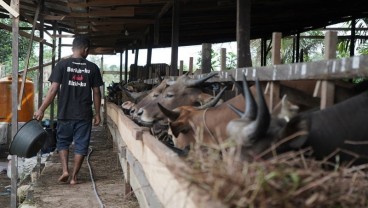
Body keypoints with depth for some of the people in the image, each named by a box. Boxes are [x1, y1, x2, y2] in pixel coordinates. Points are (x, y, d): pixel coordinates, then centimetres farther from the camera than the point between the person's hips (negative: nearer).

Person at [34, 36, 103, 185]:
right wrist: (97, 114, 10)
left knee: (62, 142, 18)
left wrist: (41, 109, -4)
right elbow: (96, 92, 1)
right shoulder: (92, 67, -1)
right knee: (81, 145, 10)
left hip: (65, 113, 0)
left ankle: (65, 170, 6)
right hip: (84, 114, 0)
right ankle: (74, 176, 12)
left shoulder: (62, 65, -4)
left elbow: (53, 89, -9)